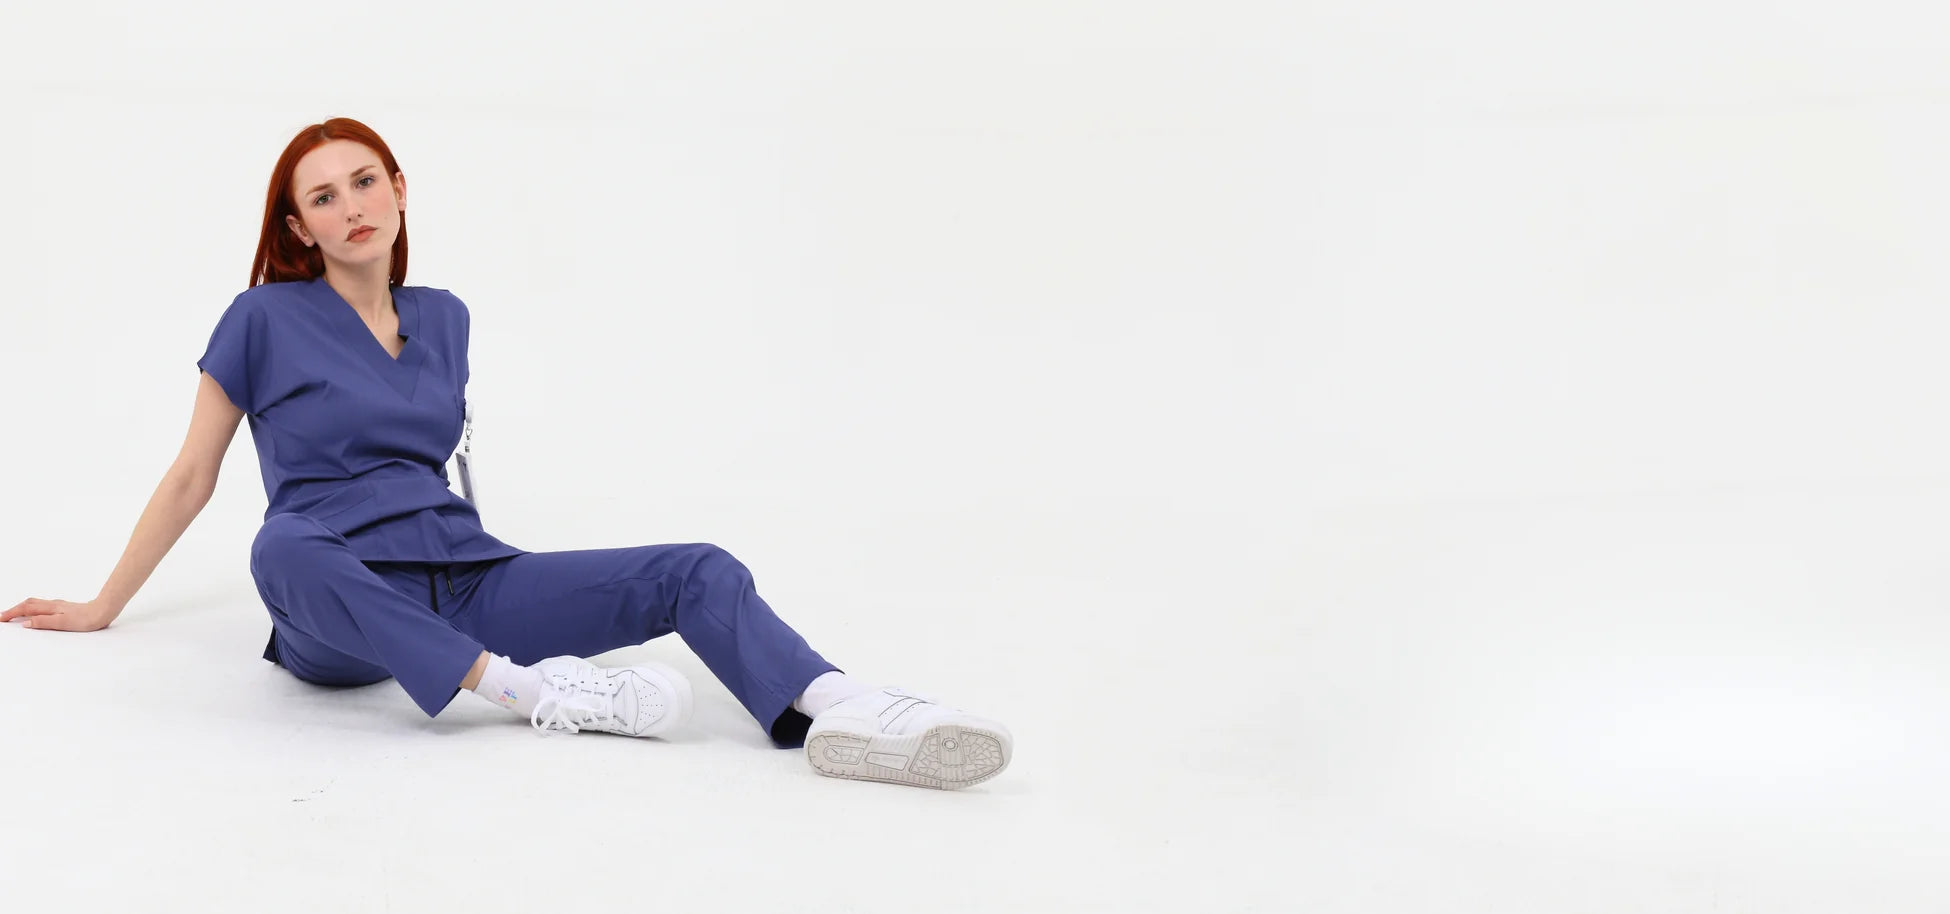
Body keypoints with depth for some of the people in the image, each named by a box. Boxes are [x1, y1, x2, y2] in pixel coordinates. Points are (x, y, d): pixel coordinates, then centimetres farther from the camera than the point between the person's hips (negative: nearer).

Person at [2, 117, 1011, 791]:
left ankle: (840, 714, -47)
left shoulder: (443, 319, 18)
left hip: (463, 576, 5)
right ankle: (527, 690, -47)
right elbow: (192, 477, 11)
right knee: (284, 549, -43)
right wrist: (99, 610, 14)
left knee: (701, 571, -19)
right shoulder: (265, 320, 5)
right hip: (343, 613, -4)